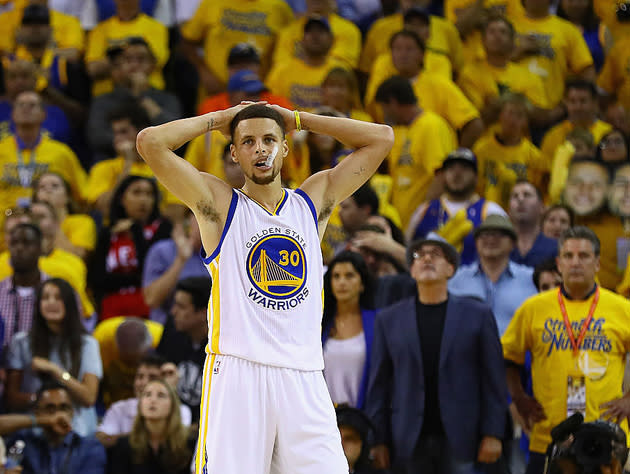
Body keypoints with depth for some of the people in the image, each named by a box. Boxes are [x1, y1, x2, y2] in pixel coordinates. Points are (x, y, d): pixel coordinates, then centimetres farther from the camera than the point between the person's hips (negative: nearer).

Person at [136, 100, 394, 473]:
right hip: (236, 371, -3)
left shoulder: (314, 201, 16)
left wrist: (297, 119, 16)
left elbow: (382, 138, 16)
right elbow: (151, 142, -4)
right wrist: (218, 119, 8)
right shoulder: (220, 204, 6)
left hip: (304, 377, 3)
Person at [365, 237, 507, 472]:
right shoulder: (389, 319, 11)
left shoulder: (477, 314, 7)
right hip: (409, 442, 2)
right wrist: (378, 441, 2)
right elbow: (378, 384, 9)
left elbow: (494, 379, 3)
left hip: (460, 442, -1)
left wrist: (492, 435, -4)